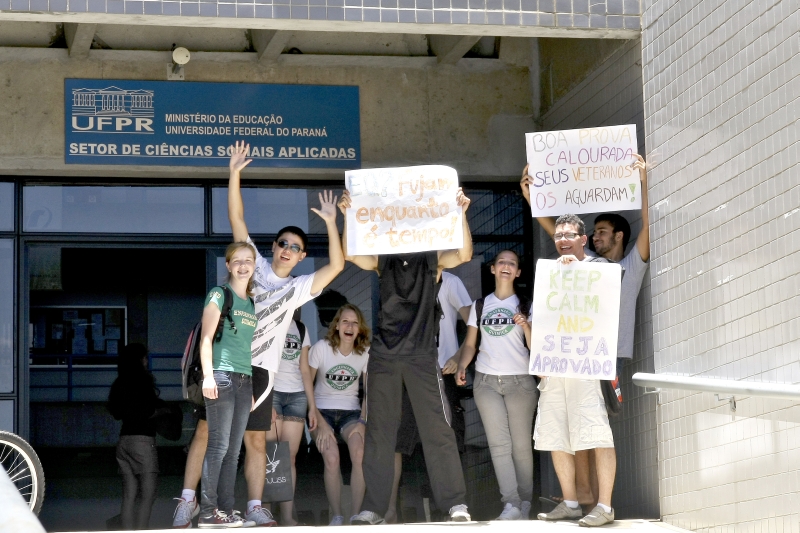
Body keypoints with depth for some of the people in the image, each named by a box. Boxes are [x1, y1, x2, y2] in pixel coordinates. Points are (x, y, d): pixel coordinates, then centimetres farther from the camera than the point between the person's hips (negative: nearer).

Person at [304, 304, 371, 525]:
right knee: (332, 458, -30)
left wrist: (363, 422, -8)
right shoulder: (321, 348, -8)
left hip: (350, 412, 2)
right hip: (322, 411, -2)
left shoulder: (366, 353, 0)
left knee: (360, 453, -31)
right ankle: (337, 516, -15)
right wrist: (320, 422, -14)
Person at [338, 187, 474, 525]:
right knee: (378, 431, 4)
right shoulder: (382, 259, 9)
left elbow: (464, 254, -12)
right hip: (383, 354, 2)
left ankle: (455, 503, 0)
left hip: (422, 354, -2)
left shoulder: (433, 258, 5)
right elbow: (351, 254, -7)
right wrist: (348, 216, -20)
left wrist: (461, 213, -23)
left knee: (436, 429, -3)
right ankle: (373, 507, 8)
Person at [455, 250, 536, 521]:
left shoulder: (526, 305, 8)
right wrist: (462, 367, -4)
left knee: (521, 445, -2)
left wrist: (526, 326, -17)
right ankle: (511, 504, -16)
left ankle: (525, 502, 5)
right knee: (499, 443, -9)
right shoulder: (480, 305, 14)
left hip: (520, 381, -1)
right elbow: (470, 343, 13)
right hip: (486, 380, 1)